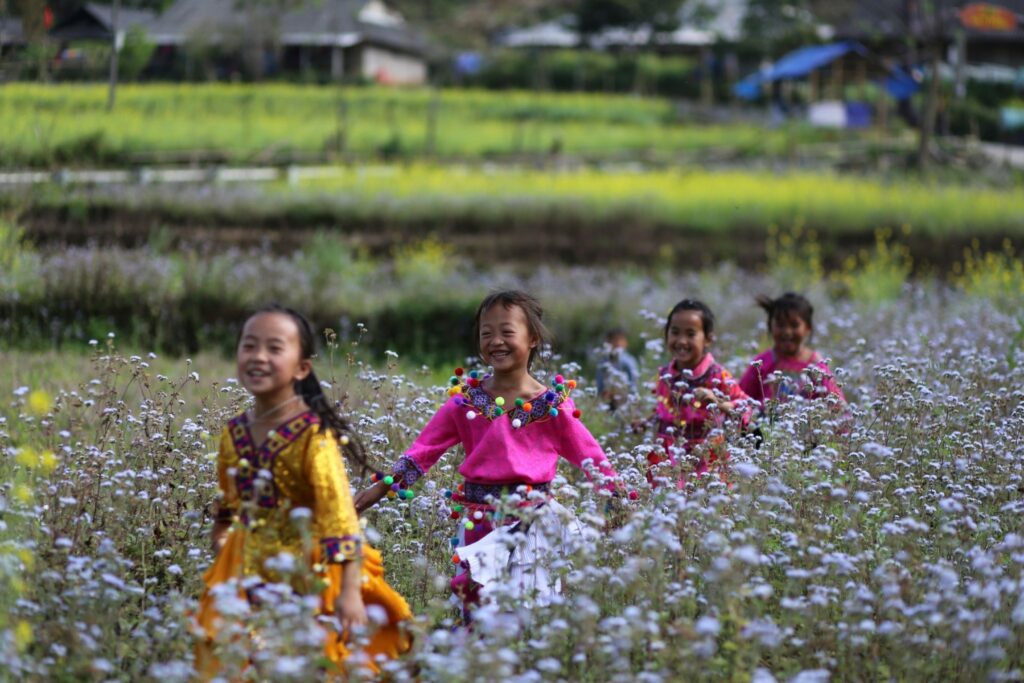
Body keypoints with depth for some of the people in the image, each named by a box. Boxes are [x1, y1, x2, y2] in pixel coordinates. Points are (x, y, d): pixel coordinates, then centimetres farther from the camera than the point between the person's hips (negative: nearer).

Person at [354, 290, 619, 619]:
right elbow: (425, 447, 7)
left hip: (531, 517, -2)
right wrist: (381, 487, 2)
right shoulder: (466, 398, 4)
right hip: (478, 517, 2)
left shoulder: (552, 403, -2)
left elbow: (588, 454, 5)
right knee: (475, 608, 5)